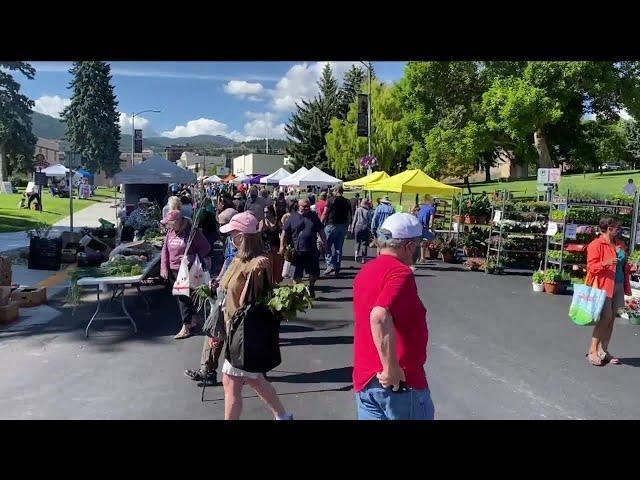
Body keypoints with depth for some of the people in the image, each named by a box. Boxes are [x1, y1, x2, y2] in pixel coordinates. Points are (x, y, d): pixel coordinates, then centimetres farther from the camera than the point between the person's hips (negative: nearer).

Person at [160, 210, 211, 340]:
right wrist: (164, 268, 4)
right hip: (172, 270, 7)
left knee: (184, 297, -5)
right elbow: (165, 250, 11)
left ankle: (186, 328, 2)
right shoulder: (170, 232, 6)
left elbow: (205, 247, -8)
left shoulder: (192, 232, -12)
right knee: (179, 297, 13)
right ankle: (191, 320, 29)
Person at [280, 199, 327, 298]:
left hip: (312, 250, 3)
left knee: (314, 272, 10)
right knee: (297, 274, 3)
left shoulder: (314, 216, 9)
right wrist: (282, 246, -3)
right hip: (298, 251, -3)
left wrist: (324, 241, 8)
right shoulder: (292, 217, 1)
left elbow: (320, 230, 15)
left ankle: (311, 289, 33)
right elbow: (285, 232, 2)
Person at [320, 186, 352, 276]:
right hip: (342, 226, 5)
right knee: (339, 248, 9)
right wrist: (346, 226, 17)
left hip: (331, 225, -5)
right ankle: (337, 268, 12)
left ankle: (330, 265, -11)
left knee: (327, 246, 3)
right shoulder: (347, 202, 7)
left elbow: (325, 214, -8)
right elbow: (349, 216, 9)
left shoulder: (331, 200, -6)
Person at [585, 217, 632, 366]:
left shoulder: (620, 244, 14)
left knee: (611, 319, 8)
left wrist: (628, 268, 7)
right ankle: (592, 350, -2)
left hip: (618, 285, 8)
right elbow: (591, 267, -13)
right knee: (606, 317, -12)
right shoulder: (596, 245, -10)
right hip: (603, 285, -8)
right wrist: (606, 263, -29)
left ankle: (603, 350, 16)